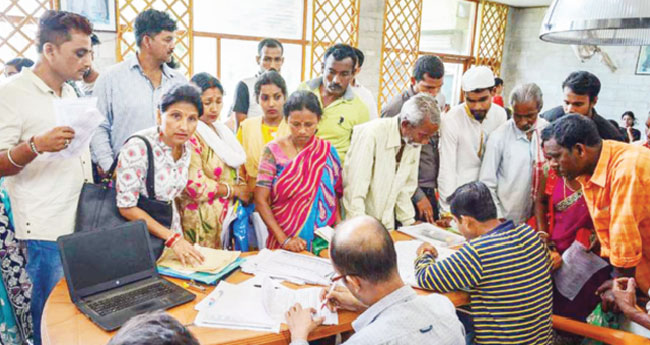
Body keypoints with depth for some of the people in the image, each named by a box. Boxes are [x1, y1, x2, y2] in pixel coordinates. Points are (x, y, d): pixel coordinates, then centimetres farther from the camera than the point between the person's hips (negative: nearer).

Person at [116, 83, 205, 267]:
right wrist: (172, 238, -22)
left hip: (171, 228, 6)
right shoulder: (138, 147, -21)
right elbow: (127, 207, -21)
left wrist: (179, 239, 10)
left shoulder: (186, 147, -1)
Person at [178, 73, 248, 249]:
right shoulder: (190, 136, -14)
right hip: (202, 220, -7)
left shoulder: (221, 130, 12)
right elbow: (195, 185, -20)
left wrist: (244, 189, 3)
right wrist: (235, 190, -10)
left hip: (229, 213, 7)